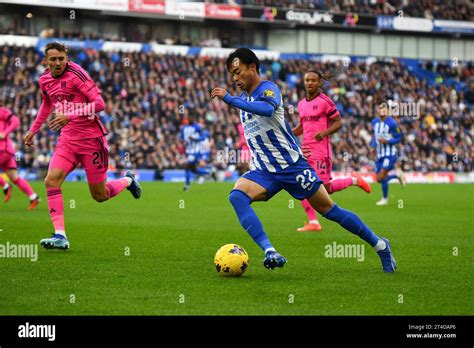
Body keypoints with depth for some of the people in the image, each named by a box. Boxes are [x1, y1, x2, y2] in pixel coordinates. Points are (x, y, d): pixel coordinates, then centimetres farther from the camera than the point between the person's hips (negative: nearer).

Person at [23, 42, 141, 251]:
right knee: (51, 181, -18)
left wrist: (69, 116, -28)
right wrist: (33, 130, 26)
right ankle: (60, 236, -19)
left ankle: (128, 180, 36)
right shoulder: (44, 80, 6)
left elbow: (99, 103, -21)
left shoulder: (76, 73, -15)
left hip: (90, 138, -5)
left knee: (99, 195, 3)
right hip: (67, 139, 6)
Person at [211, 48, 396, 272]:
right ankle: (269, 252, -36)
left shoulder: (268, 89, -14)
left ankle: (379, 245, 19)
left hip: (292, 165, -6)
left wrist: (229, 99, -42)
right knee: (236, 196, -24)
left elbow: (267, 109, -39)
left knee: (329, 210, 0)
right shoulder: (243, 99, 11)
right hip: (264, 171, 6)